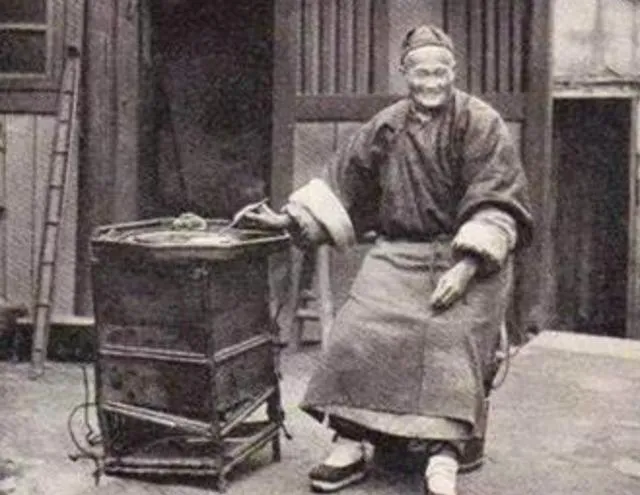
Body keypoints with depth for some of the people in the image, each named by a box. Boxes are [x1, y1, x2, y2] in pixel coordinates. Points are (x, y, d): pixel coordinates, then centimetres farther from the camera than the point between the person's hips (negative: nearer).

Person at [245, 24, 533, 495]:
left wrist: (466, 266, -20)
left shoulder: (481, 124, -1)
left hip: (468, 254, -3)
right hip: (400, 253, 4)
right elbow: (342, 183, 18)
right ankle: (351, 445, -15)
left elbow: (497, 205, -8)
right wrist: (289, 219, 8)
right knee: (360, 327, -21)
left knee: (453, 332, -30)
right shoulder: (386, 127, 12)